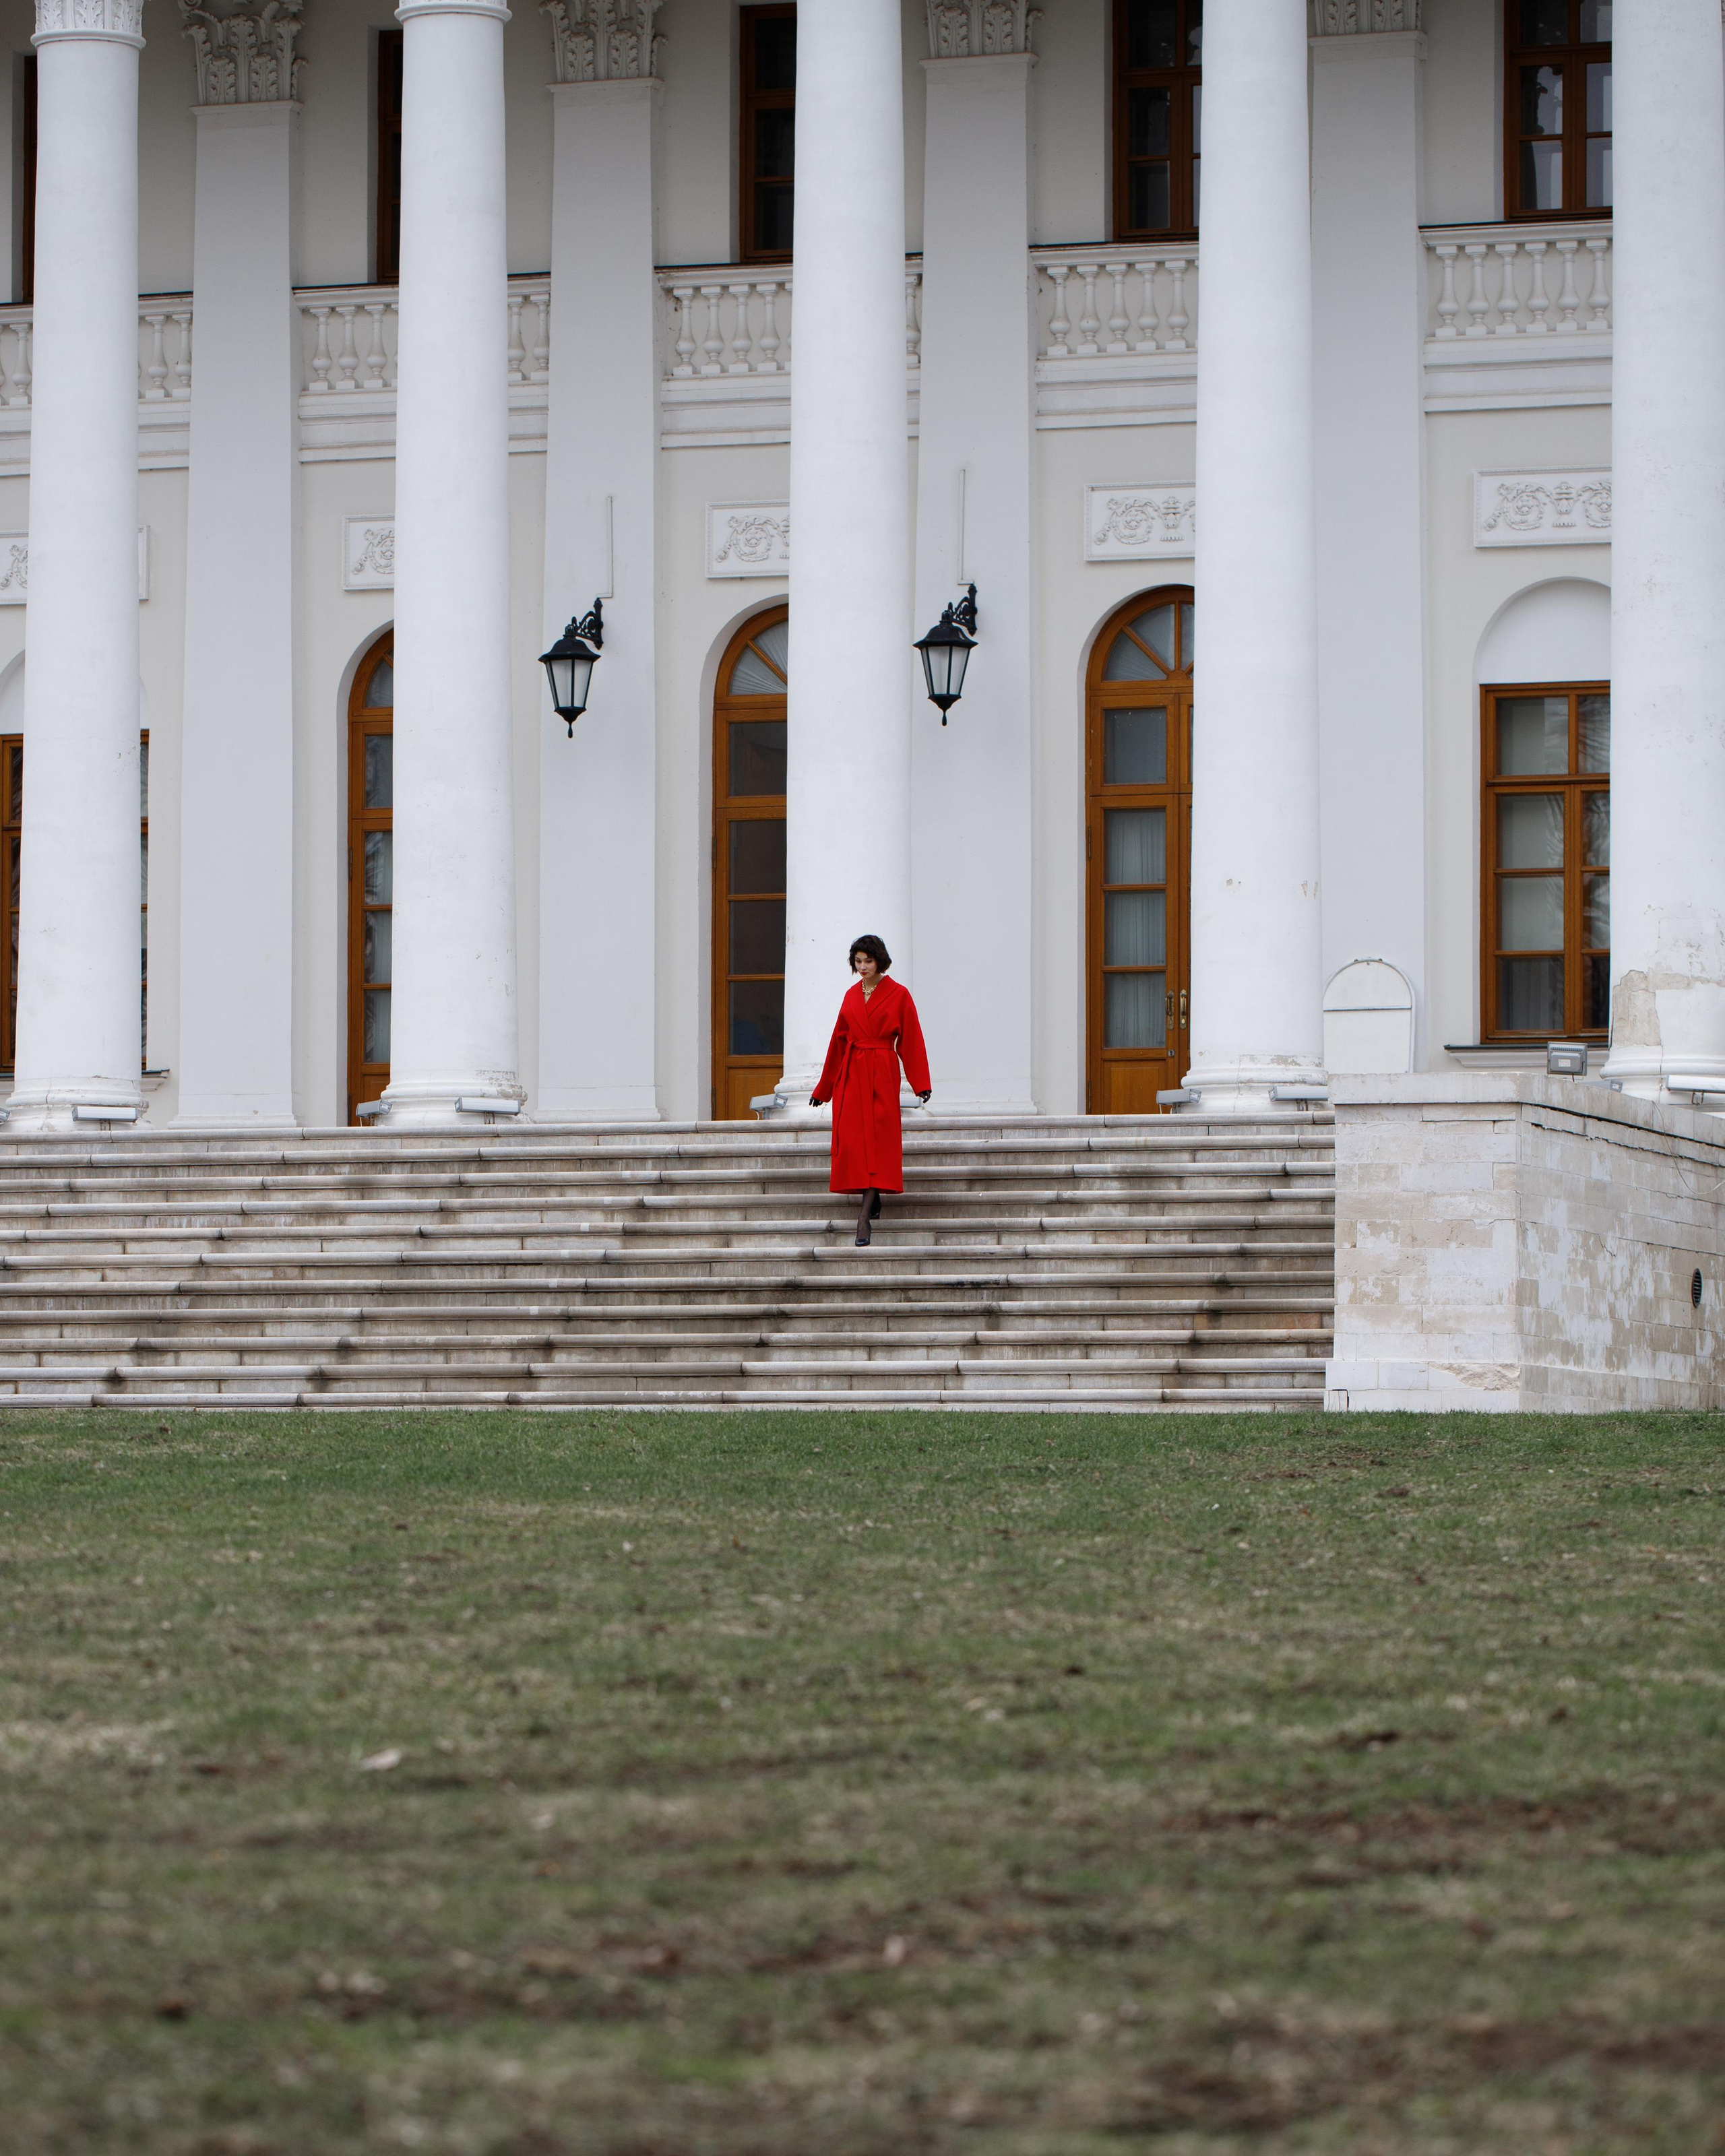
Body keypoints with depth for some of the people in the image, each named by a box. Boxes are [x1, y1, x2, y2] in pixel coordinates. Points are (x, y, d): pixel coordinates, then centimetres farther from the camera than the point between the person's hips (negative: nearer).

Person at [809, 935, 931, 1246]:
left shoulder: (898, 996, -1)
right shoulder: (851, 996, 11)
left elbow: (911, 1042, -2)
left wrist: (921, 1085, -9)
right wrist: (823, 1088, 19)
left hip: (882, 1075, -4)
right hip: (851, 1074, 4)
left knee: (876, 1141, -9)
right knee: (851, 1139, -3)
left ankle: (865, 1216, -14)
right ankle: (872, 1201, 13)